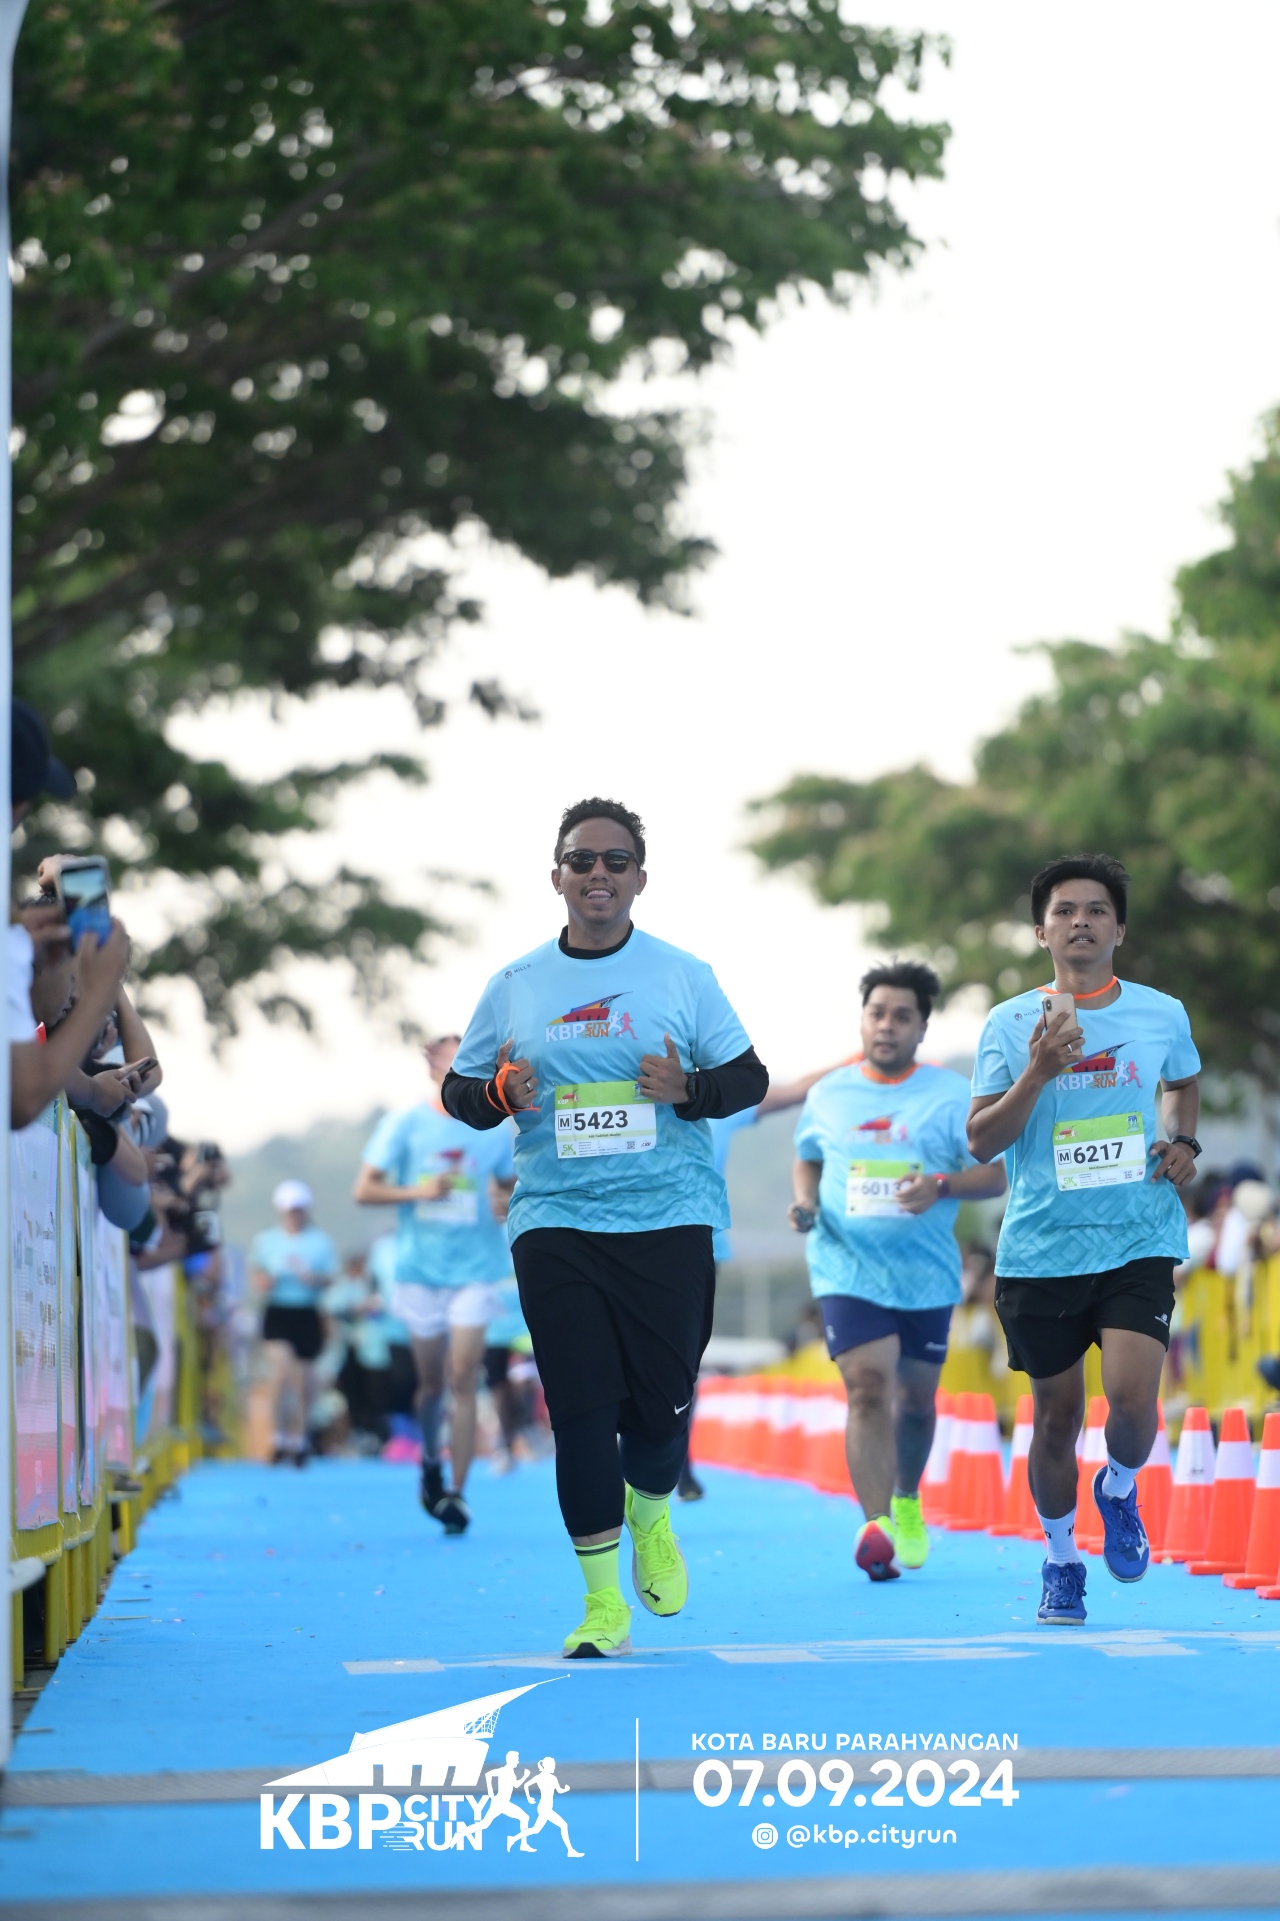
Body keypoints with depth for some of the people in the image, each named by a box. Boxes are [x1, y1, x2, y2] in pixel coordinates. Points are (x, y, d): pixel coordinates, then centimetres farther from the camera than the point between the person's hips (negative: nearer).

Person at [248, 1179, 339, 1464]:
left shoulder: (320, 1241, 3)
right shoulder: (265, 1240, 5)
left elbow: (330, 1277, 3)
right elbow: (255, 1271, 11)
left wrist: (312, 1278, -18)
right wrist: (262, 1282, -11)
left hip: (307, 1315, 1)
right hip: (277, 1311, -1)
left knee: (303, 1378, 7)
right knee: (281, 1370, -18)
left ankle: (298, 1439, 23)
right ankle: (281, 1436, -7)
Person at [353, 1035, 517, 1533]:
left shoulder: (494, 1130, 6)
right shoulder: (404, 1126, 1)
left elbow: (511, 1189, 17)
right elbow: (364, 1191, 0)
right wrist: (417, 1191, -15)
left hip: (474, 1271, 0)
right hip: (420, 1271, 0)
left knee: (462, 1380, -9)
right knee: (432, 1382, 8)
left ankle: (457, 1493, -8)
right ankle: (431, 1463, 35)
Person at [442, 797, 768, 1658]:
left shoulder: (683, 975, 5)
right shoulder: (514, 987, 8)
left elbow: (751, 1077, 7)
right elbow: (458, 1090, 14)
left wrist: (688, 1089, -13)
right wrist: (499, 1093, -9)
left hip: (669, 1221, -1)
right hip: (555, 1224, 1)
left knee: (661, 1405, -2)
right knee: (580, 1407, -6)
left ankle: (649, 1516, 34)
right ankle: (603, 1603, 3)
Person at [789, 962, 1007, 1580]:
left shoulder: (953, 1095, 0)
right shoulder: (828, 1094, 7)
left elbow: (995, 1174, -4)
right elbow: (807, 1161, 20)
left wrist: (941, 1186, -22)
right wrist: (804, 1202, -1)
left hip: (926, 1273, 1)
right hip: (848, 1268, 0)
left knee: (915, 1397, 13)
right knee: (868, 1389, -17)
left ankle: (907, 1501, 40)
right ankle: (875, 1526, -22)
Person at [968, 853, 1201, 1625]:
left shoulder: (1163, 1013, 4)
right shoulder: (1010, 1024, -1)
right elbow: (981, 1141, -4)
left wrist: (1185, 1142, 5)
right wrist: (1037, 1074, -18)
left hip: (1139, 1240, 0)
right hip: (1041, 1248, 0)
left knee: (1132, 1396, -17)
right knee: (1058, 1411, 8)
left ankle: (1119, 1490, 18)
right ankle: (1061, 1560, 29)